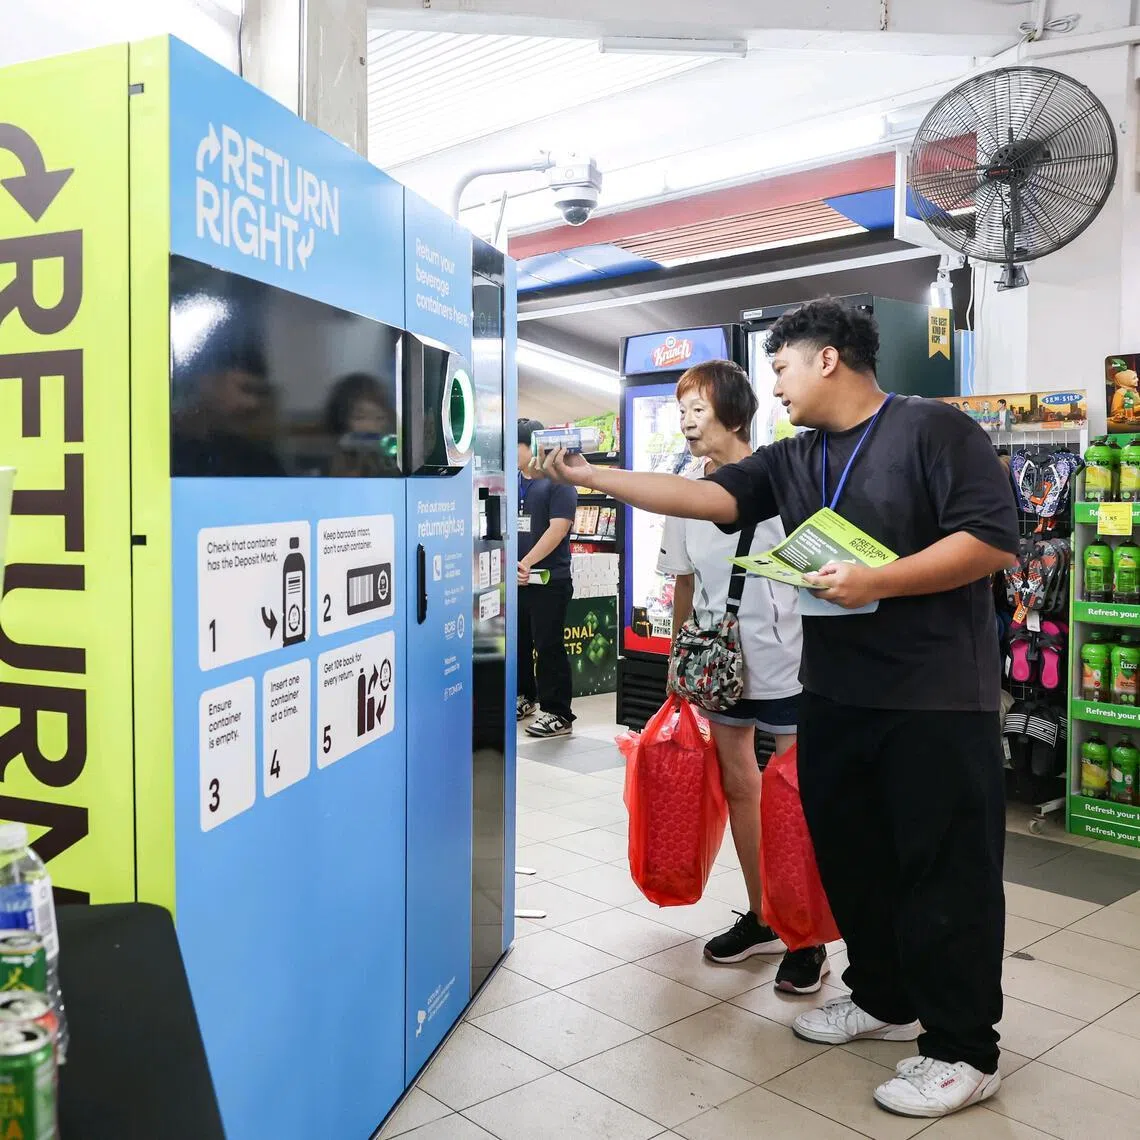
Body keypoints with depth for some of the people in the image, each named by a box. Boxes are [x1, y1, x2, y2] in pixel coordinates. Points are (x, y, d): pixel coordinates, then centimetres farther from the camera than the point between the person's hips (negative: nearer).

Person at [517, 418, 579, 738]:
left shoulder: (557, 482, -7)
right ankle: (524, 697, 33)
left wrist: (526, 563, -22)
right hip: (514, 579, 7)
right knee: (518, 642, 16)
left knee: (549, 647, -5)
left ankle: (558, 714, 2)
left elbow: (558, 528, -16)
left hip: (549, 580, -7)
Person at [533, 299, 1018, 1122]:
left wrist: (872, 582, -22)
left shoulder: (934, 430, -8)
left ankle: (964, 1052, 16)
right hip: (835, 696, 7)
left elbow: (994, 540, -15)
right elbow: (704, 497, 2)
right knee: (850, 855, 16)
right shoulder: (792, 461, 12)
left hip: (937, 700, -7)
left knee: (946, 872, 2)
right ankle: (883, 1000, 36)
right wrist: (590, 477, -5)